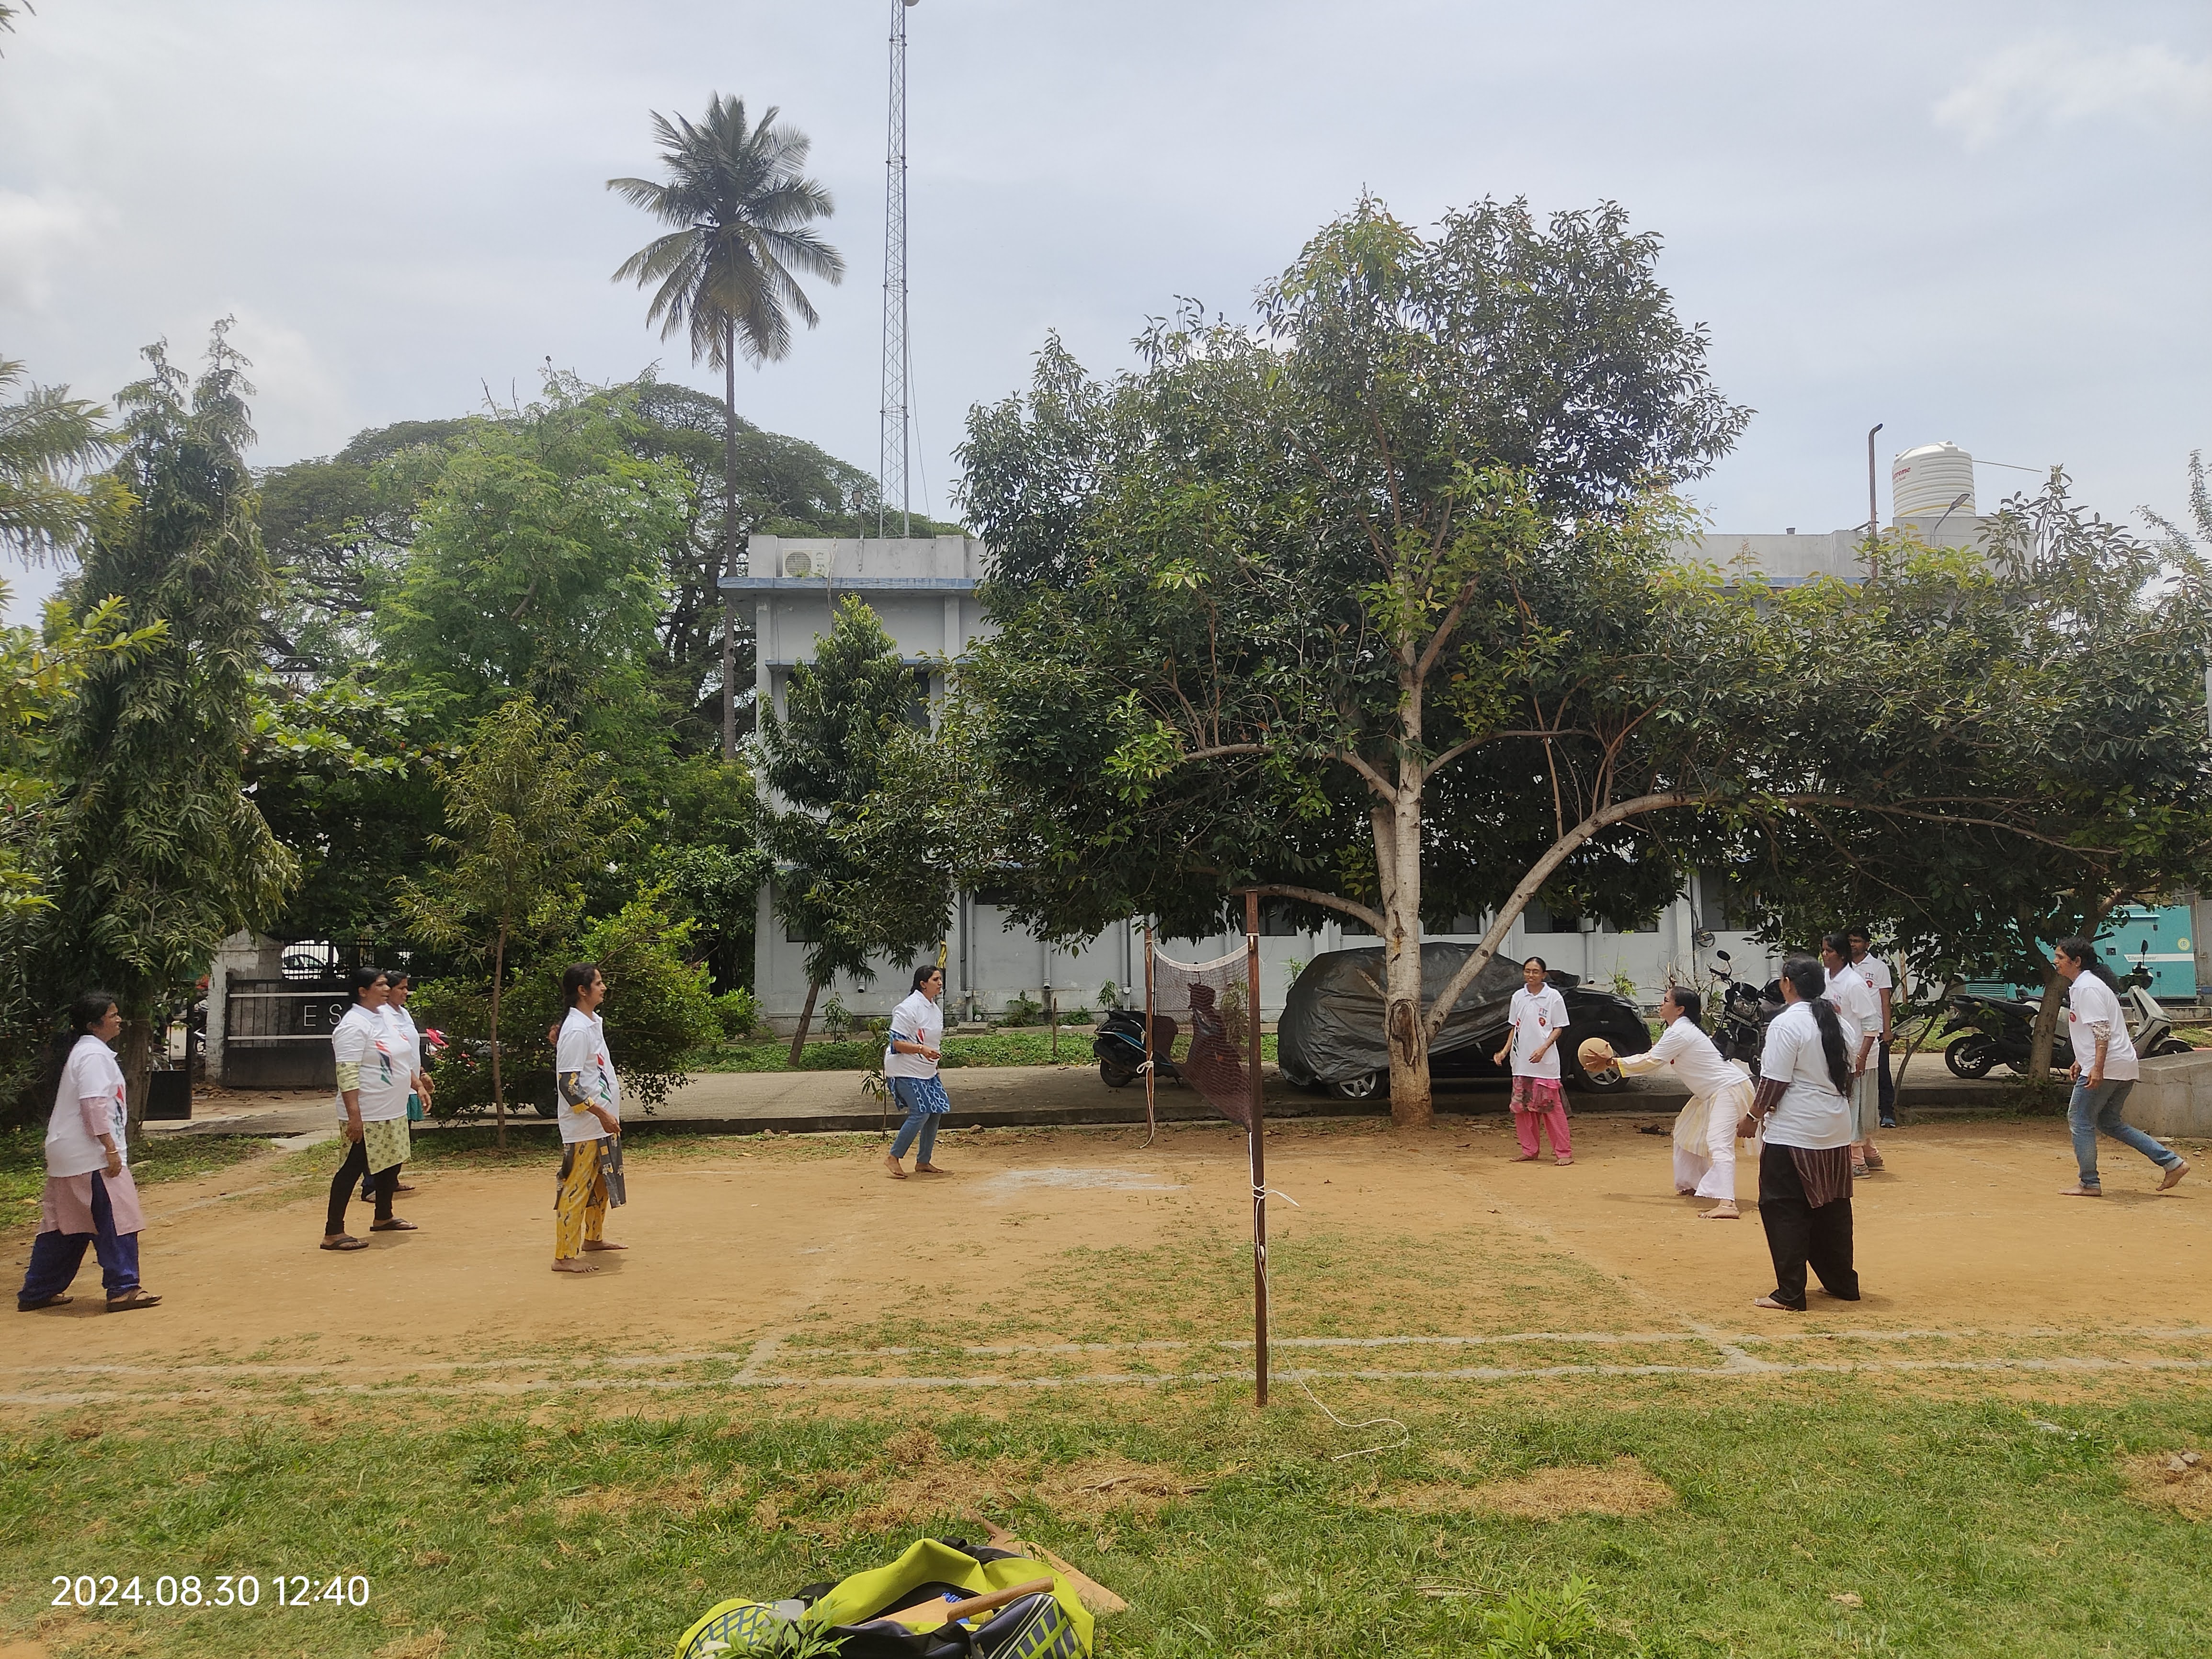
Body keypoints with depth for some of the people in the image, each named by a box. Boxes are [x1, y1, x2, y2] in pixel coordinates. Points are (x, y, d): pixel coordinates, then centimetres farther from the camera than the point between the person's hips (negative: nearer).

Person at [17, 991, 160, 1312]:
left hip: (68, 1155, 11)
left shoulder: (84, 1051, 18)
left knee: (64, 1225, 15)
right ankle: (123, 1289, -4)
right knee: (115, 1219, -6)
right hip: (91, 1156, -11)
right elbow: (94, 1105, -22)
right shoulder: (94, 1055, -15)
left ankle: (37, 1292, 21)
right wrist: (111, 1149, -21)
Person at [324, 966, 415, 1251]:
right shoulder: (353, 1025, -17)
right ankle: (333, 1233, -1)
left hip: (392, 1113, 10)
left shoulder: (383, 1016, 12)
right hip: (367, 1116, -10)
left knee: (392, 1163, 19)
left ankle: (383, 1218, 35)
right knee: (353, 1169, -6)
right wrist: (354, 1115, -28)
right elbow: (347, 1074, -23)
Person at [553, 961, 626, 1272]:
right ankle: (565, 1256, 0)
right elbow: (568, 1083, -23)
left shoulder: (594, 1023, 11)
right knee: (576, 1187, -6)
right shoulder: (576, 1031, -19)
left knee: (601, 1183, 21)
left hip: (602, 1123, 10)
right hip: (582, 1126, -10)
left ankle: (593, 1238, 36)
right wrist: (601, 1113, -23)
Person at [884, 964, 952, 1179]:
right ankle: (893, 1157, -1)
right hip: (906, 1071, -9)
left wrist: (935, 1054, 20)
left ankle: (924, 1162, 17)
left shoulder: (935, 1008, 11)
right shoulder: (909, 1008, -18)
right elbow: (897, 1043, -22)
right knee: (920, 1114, -15)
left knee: (936, 1111, 5)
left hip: (927, 1071, 9)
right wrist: (921, 1050, -33)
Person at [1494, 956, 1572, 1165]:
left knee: (1551, 1107, -6)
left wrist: (1543, 1049, -16)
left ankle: (1564, 1152, 0)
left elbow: (1558, 1028, -3)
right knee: (1522, 1107, 6)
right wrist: (1505, 1051, 5)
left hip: (1546, 1062, -5)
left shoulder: (1553, 997, -3)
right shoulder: (1518, 997, 9)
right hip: (1521, 1062, 5)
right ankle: (1529, 1151, 15)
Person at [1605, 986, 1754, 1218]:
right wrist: (1617, 1062, 6)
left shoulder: (1680, 1032, -19)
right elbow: (1651, 1057, 15)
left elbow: (1650, 1062, -18)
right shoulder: (1679, 1030, 13)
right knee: (1688, 1131, 24)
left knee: (1718, 1142, -25)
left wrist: (1615, 1062, -10)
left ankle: (1726, 1204, -40)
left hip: (1730, 1088, -11)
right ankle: (1692, 1183, 40)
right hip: (1713, 1092, 11)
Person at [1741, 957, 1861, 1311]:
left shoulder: (1786, 1024, -15)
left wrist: (1753, 1118, -6)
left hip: (1793, 1135, -8)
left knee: (1785, 1212, -1)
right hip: (1836, 1131, 8)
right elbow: (1847, 1074, 16)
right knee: (1833, 1209, 17)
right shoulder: (1837, 1022, 9)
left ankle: (1790, 1293, 0)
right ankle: (1842, 1283, 26)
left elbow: (1774, 1082, -17)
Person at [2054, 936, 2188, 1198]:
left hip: (2106, 1067, -10)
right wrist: (2080, 1062, 26)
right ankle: (2172, 1162, 14)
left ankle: (2090, 1184, 2)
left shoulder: (2087, 987, -14)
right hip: (2125, 1068, 10)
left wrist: (2097, 1068, -27)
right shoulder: (2080, 986, 17)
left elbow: (2102, 1030, -22)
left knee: (2080, 1120, -2)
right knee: (2108, 1122, 16)